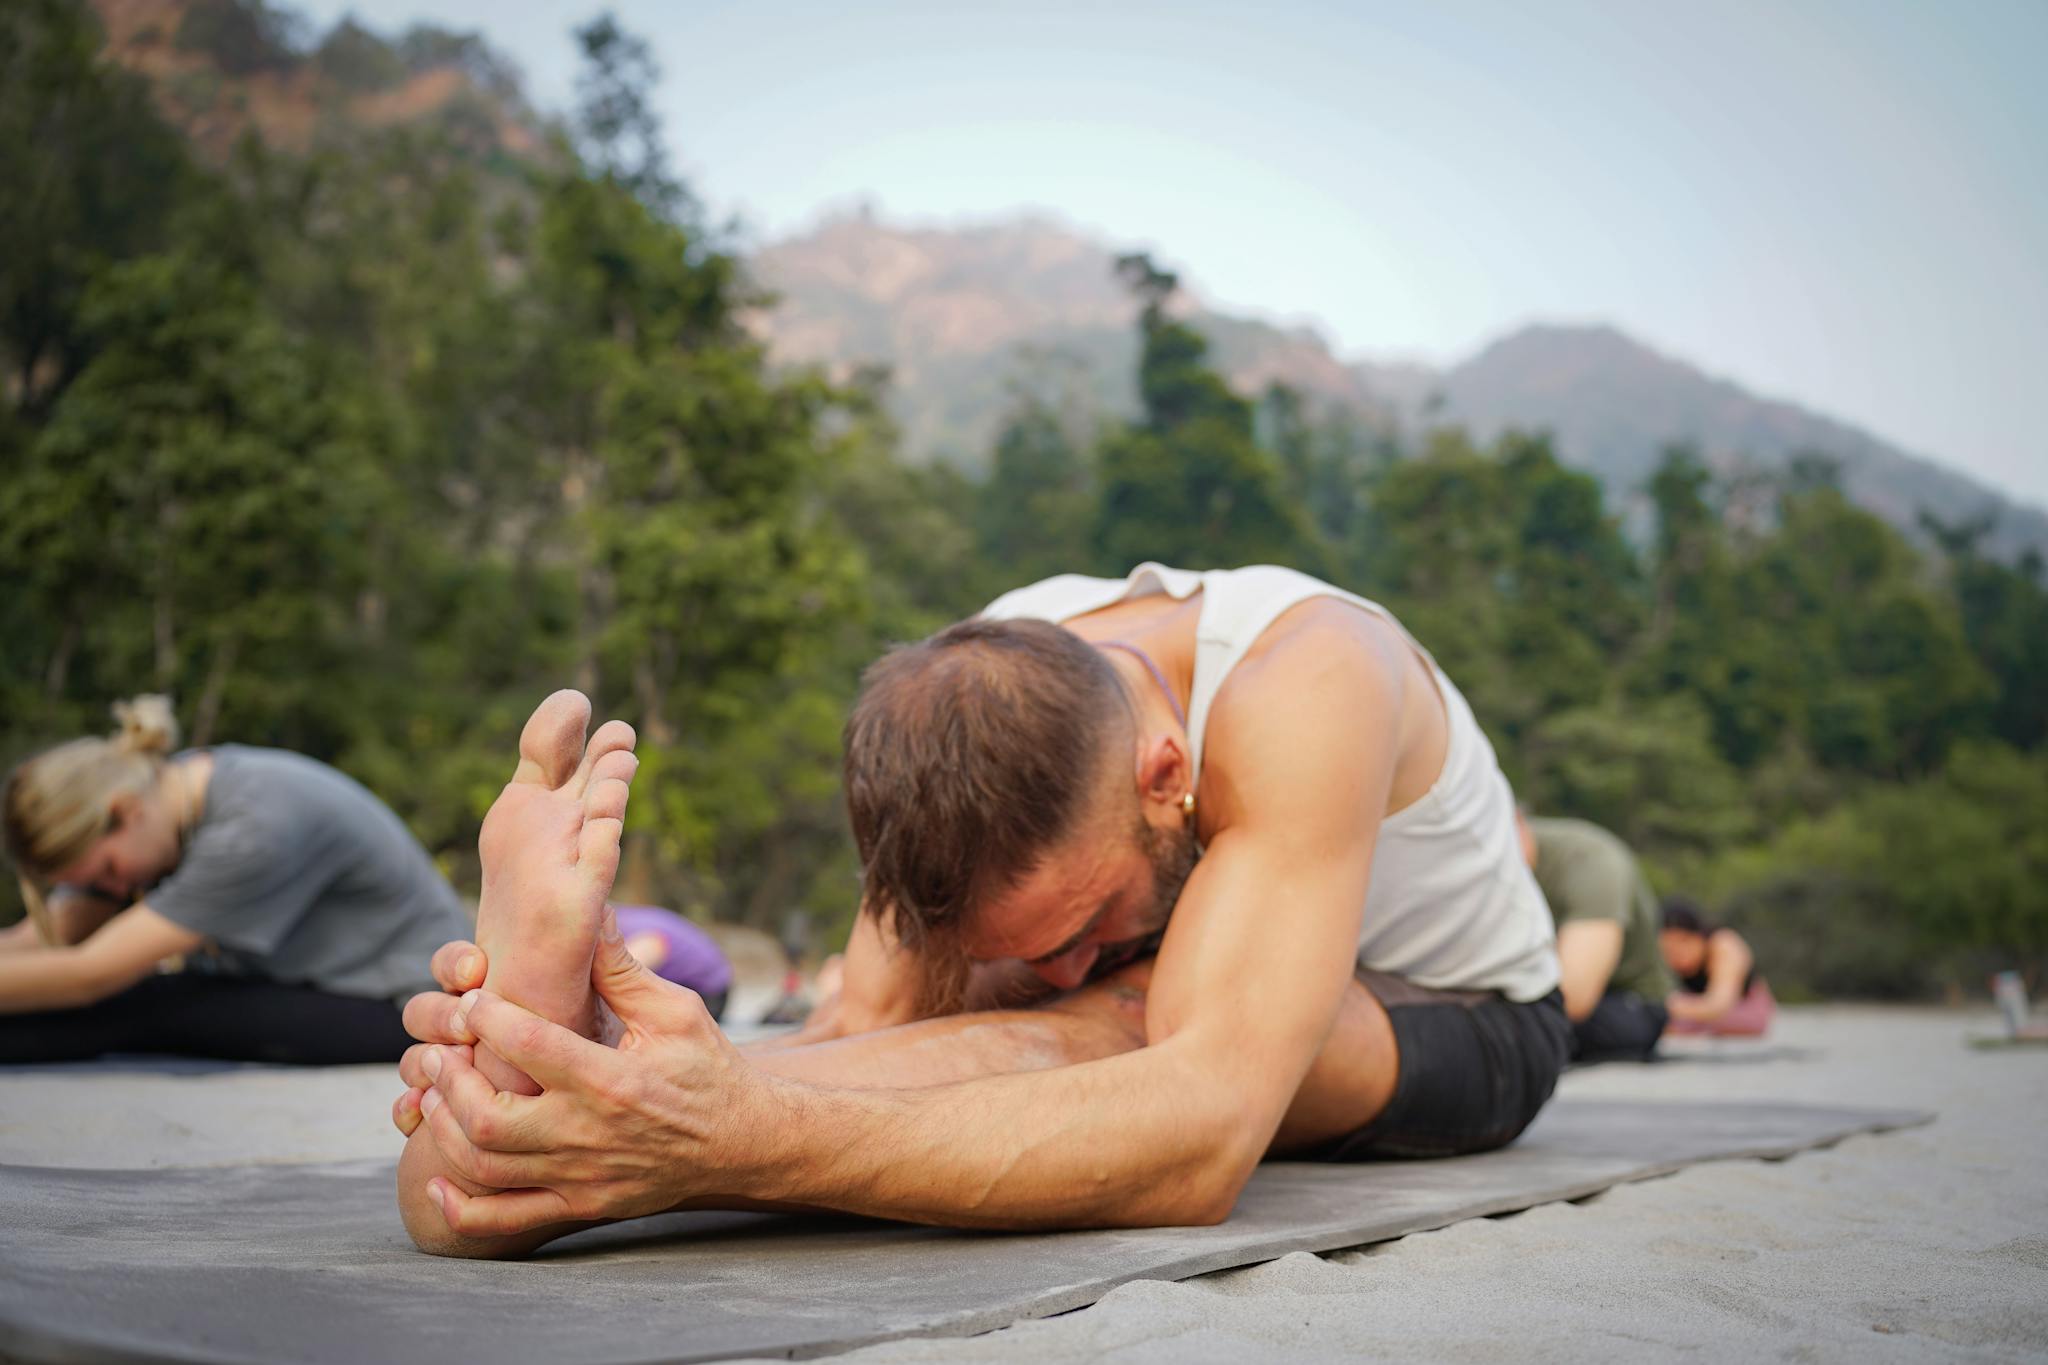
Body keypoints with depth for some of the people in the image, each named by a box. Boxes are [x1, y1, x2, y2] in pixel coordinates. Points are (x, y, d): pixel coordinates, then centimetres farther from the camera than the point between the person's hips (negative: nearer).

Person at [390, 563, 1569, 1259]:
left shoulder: (1302, 692, -42)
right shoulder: (983, 691, -24)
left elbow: (1200, 1144, -56)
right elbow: (868, 1036, -30)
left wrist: (750, 1139, -69)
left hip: (1465, 1017, -4)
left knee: (1103, 1027, -38)